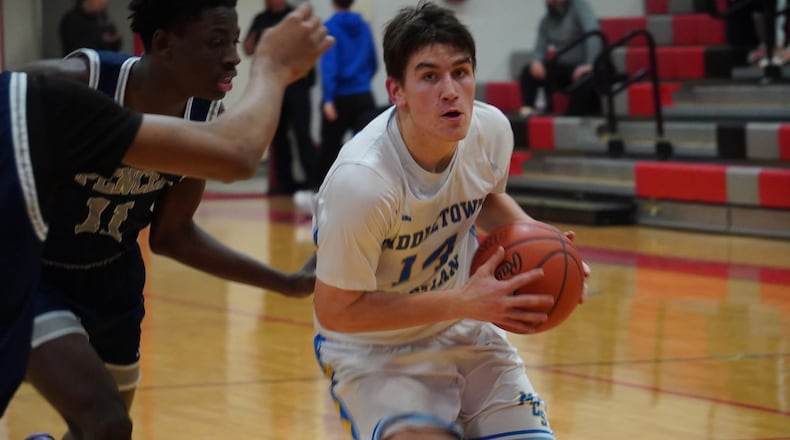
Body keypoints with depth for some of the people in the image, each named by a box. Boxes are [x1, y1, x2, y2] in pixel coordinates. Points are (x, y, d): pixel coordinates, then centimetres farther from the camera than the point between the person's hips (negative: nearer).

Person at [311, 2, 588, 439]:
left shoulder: (491, 130, -12)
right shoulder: (361, 180, -31)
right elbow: (335, 310, -23)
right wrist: (461, 302, -25)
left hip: (463, 332, 6)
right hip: (374, 349, -6)